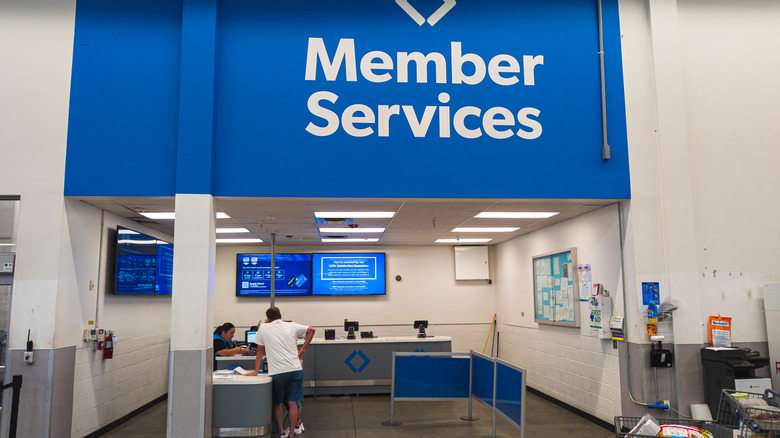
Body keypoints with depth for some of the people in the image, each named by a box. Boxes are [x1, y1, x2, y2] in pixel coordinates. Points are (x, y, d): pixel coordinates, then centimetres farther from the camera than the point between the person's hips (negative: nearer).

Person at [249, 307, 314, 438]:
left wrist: (256, 372, 16)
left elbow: (260, 351, 10)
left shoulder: (263, 328, 5)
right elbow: (311, 330, 12)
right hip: (295, 369, 2)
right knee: (292, 403, 7)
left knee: (277, 403, 15)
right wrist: (303, 350, 15)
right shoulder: (291, 326, 9)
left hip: (277, 372, -2)